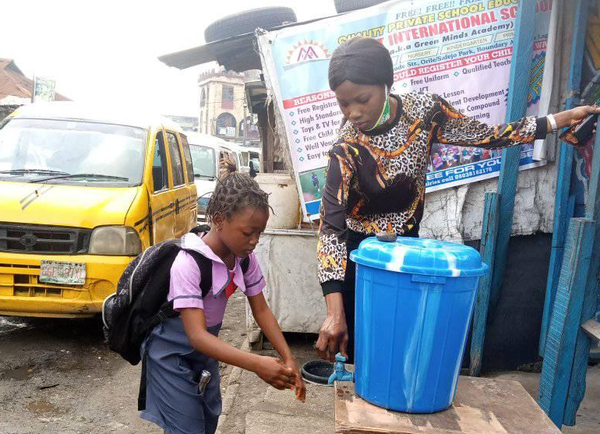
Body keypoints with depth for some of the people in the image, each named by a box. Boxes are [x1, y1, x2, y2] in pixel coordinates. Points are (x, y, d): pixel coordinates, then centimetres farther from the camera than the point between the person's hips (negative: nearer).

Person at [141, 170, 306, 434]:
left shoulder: (244, 257, -11)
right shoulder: (187, 263, -31)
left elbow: (260, 309, -3)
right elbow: (197, 335, -35)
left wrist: (288, 359, -13)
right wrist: (256, 364, -46)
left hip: (205, 345, 6)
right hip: (172, 351, -6)